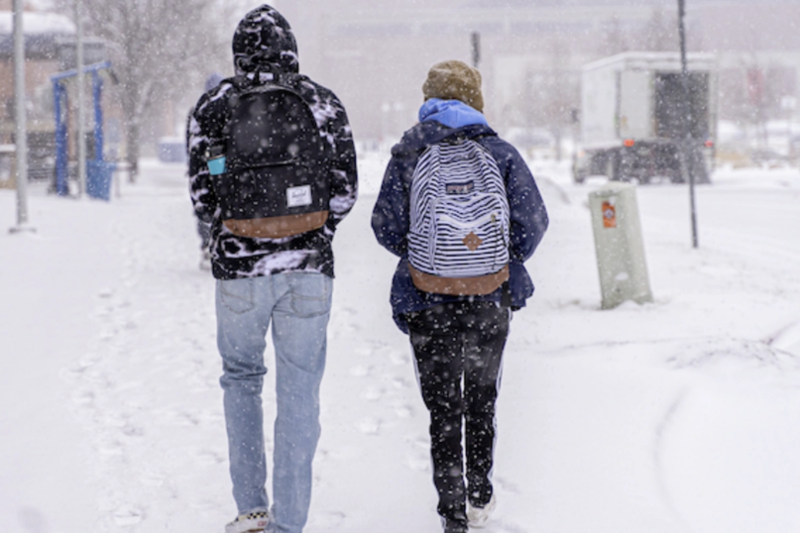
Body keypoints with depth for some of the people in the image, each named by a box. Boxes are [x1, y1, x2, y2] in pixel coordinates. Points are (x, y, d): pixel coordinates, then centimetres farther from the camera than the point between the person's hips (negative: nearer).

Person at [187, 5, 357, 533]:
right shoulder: (324, 103, 2)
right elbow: (345, 191, 2)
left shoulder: (212, 105, 0)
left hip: (239, 266, 0)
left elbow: (203, 196, -1)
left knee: (241, 378, 19)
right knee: (300, 393, 6)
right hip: (309, 268, 0)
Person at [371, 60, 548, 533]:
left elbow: (386, 227, -4)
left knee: (443, 408, 7)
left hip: (429, 304, -1)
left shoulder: (407, 154, -2)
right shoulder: (500, 152, -1)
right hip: (490, 301, 1)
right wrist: (508, 263, 12)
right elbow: (533, 220, -5)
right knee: (482, 401, 20)